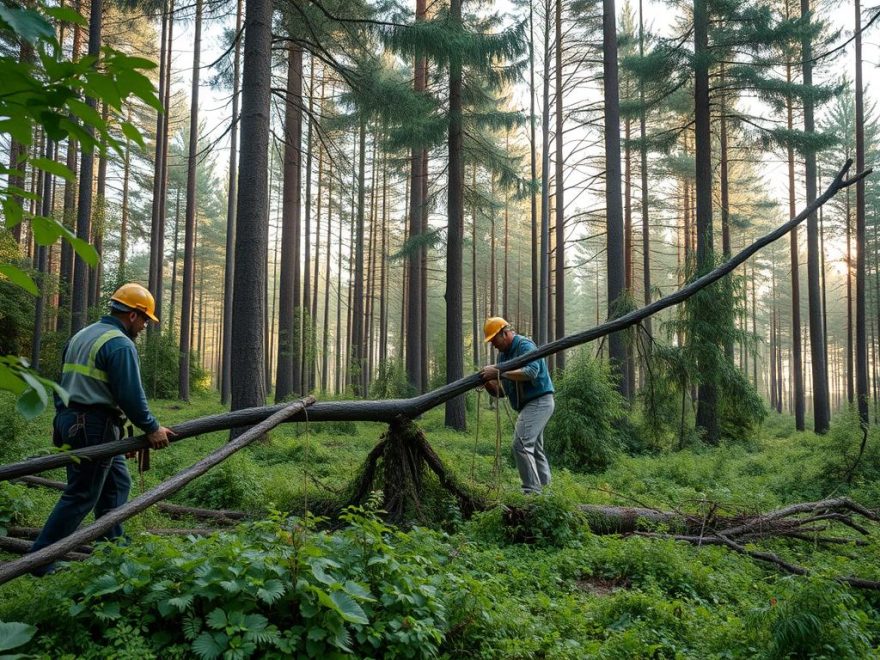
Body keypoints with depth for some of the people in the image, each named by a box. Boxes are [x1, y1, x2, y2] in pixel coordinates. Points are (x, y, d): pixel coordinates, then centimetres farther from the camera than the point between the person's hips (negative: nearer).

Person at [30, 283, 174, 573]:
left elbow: (65, 382, 21)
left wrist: (62, 418, 26)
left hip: (69, 419, 10)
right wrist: (152, 428, -9)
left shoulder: (80, 336, 16)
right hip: (95, 426, -10)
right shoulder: (120, 344, -14)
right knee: (82, 495, -1)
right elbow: (131, 396, -18)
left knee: (117, 482, 18)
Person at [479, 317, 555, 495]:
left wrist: (498, 373, -33)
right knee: (534, 448, 17)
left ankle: (532, 490, -17)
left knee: (521, 444, -19)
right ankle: (544, 486, 27)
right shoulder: (503, 354, 13)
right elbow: (501, 392, 13)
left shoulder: (525, 345, -13)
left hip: (539, 401, -10)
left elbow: (531, 372, -32)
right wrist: (488, 383, -9)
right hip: (528, 405, 10)